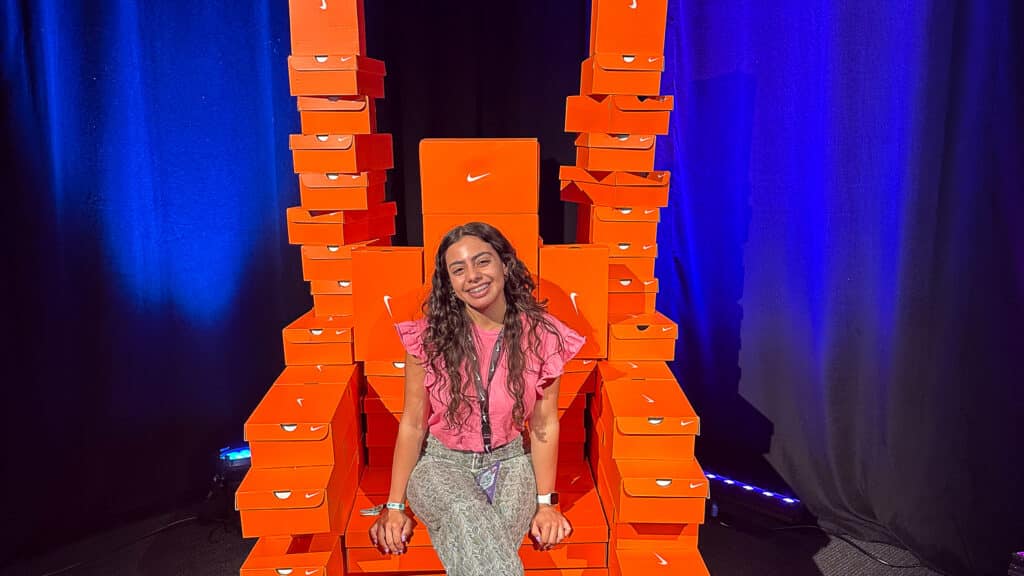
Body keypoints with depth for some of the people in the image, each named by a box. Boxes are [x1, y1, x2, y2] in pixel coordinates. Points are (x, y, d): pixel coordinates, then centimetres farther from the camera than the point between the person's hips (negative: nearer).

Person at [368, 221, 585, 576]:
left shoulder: (540, 335, -10)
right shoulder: (429, 336, -11)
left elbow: (544, 425, -3)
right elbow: (412, 424, -5)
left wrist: (546, 503, -3)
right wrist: (394, 506, -4)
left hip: (509, 463, 2)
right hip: (442, 463, -1)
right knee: (470, 521, -35)